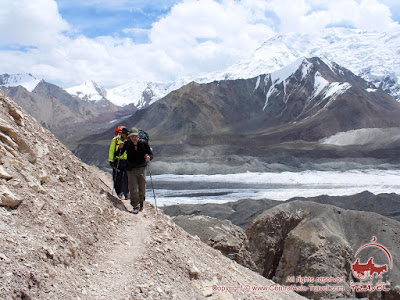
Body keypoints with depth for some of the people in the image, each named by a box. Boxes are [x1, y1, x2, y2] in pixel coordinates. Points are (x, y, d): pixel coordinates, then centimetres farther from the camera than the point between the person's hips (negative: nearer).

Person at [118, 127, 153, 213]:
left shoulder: (144, 143, -6)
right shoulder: (127, 144, -5)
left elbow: (150, 154, -2)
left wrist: (149, 158, -25)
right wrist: (120, 148, -21)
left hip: (141, 168, 1)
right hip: (131, 169, -1)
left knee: (142, 188, 9)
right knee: (133, 189, -9)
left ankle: (141, 203, 32)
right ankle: (136, 206, 0)